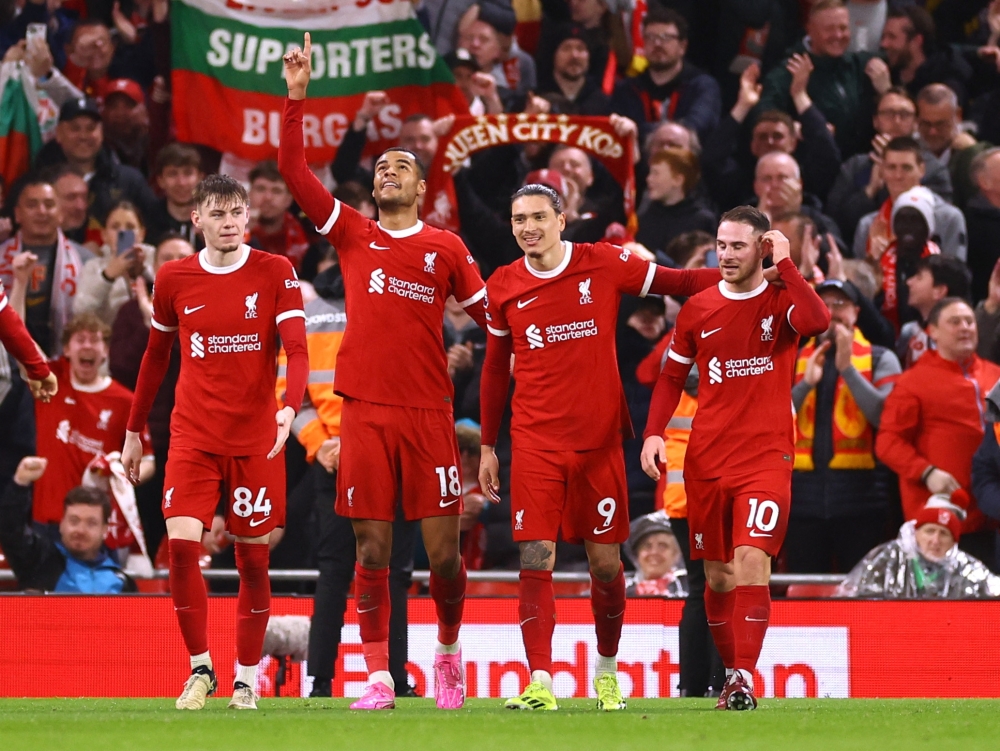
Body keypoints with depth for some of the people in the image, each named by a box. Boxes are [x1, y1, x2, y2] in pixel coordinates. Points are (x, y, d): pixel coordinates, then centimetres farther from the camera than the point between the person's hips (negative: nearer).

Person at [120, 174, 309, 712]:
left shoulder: (274, 273, -2)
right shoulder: (173, 279, 5)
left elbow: (297, 349, -9)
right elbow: (156, 356, 17)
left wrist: (289, 409, -28)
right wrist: (134, 431, 20)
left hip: (256, 439, -1)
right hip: (193, 437, 1)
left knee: (253, 558, 2)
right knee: (181, 545, -14)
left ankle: (246, 678, 15)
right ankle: (200, 668, 0)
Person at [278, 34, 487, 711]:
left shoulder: (446, 249, 8)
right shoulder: (352, 234, 9)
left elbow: (491, 317, 13)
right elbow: (293, 171, 3)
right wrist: (296, 97, -4)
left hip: (429, 411, -1)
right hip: (365, 410, 1)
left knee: (443, 546, -1)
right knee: (373, 545, -1)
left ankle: (449, 650, 23)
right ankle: (378, 677, 1)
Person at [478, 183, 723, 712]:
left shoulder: (604, 265, -1)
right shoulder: (503, 287, 4)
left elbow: (678, 283, 4)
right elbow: (495, 369, 14)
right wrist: (487, 446, 15)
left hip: (599, 440, 0)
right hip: (536, 444, 0)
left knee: (605, 562, 5)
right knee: (536, 560, -11)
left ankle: (607, 671, 26)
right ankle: (540, 684, -12)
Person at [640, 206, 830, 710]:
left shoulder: (782, 301, -1)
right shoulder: (698, 309, 8)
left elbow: (818, 321, -24)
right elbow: (672, 375, 15)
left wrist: (785, 264, -19)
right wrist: (654, 432, 2)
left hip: (766, 456, -4)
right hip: (706, 460, 4)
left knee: (751, 559, -19)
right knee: (718, 575, 7)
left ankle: (744, 680, -22)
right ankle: (731, 673, 21)